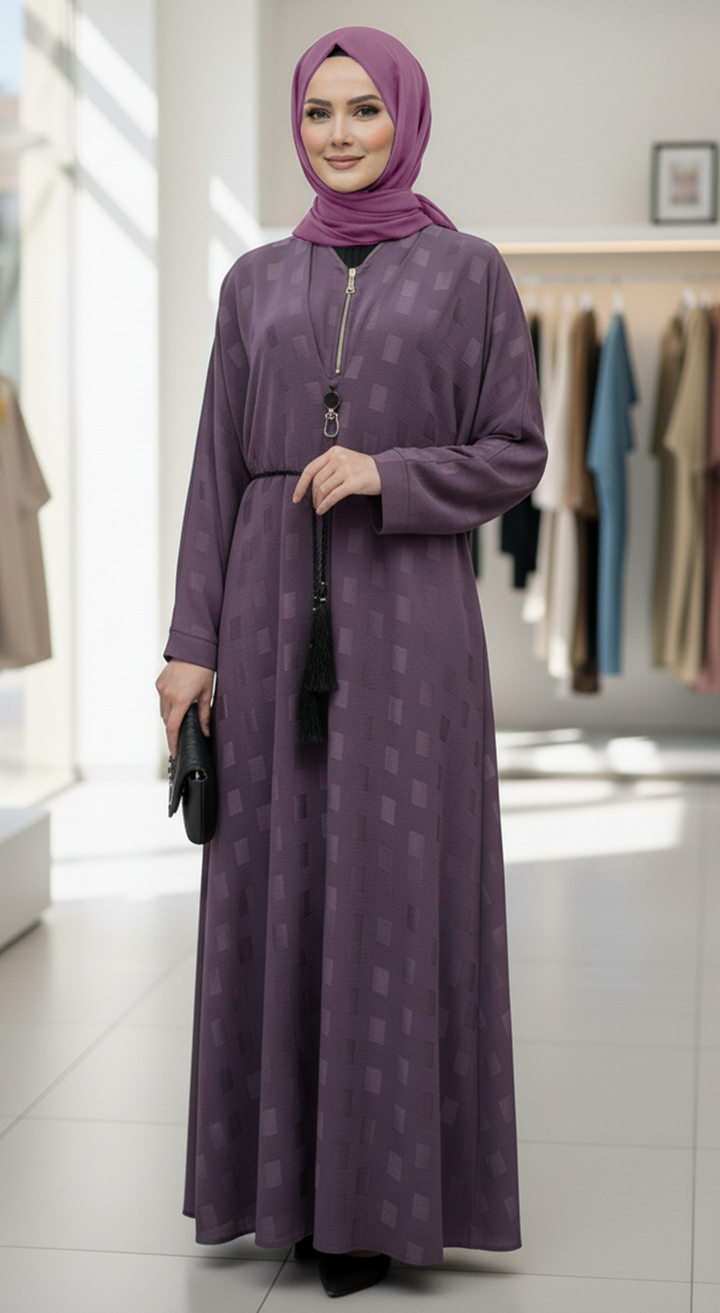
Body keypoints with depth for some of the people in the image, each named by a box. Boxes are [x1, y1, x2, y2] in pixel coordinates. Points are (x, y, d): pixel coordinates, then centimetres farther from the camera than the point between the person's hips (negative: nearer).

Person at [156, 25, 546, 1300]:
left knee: (393, 891, -2)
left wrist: (386, 473, -15)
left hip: (407, 612, -3)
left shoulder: (469, 270, 4)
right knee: (279, 888, 5)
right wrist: (193, 640, 0)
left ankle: (380, 1189, 10)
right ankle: (291, 1169, 19)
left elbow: (517, 454, 2)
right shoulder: (255, 281, 11)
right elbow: (219, 469, 7)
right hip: (276, 609, 3)